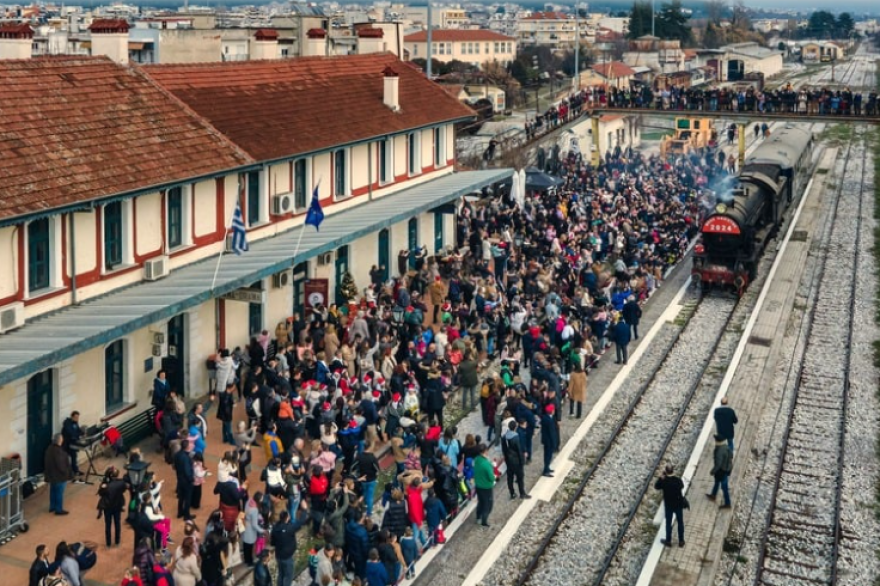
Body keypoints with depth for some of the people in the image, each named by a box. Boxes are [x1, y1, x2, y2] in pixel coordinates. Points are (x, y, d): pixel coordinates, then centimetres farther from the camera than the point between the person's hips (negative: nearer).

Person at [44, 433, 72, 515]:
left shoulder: (50, 448, 2)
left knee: (53, 491, 21)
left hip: (51, 474, 9)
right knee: (59, 492, 2)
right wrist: (66, 473, -12)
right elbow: (60, 464, -25)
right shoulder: (58, 451, -28)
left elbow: (47, 462, 11)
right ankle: (59, 509, 10)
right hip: (59, 475, -9)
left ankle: (52, 507, 33)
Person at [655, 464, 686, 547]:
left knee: (668, 523, 18)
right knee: (680, 522, 17)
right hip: (679, 505, 0)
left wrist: (661, 477, -4)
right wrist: (674, 475, 3)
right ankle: (681, 541, 28)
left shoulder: (663, 481, -22)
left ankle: (668, 541, 31)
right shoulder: (678, 480, -22)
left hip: (668, 506, 0)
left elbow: (656, 486, -2)